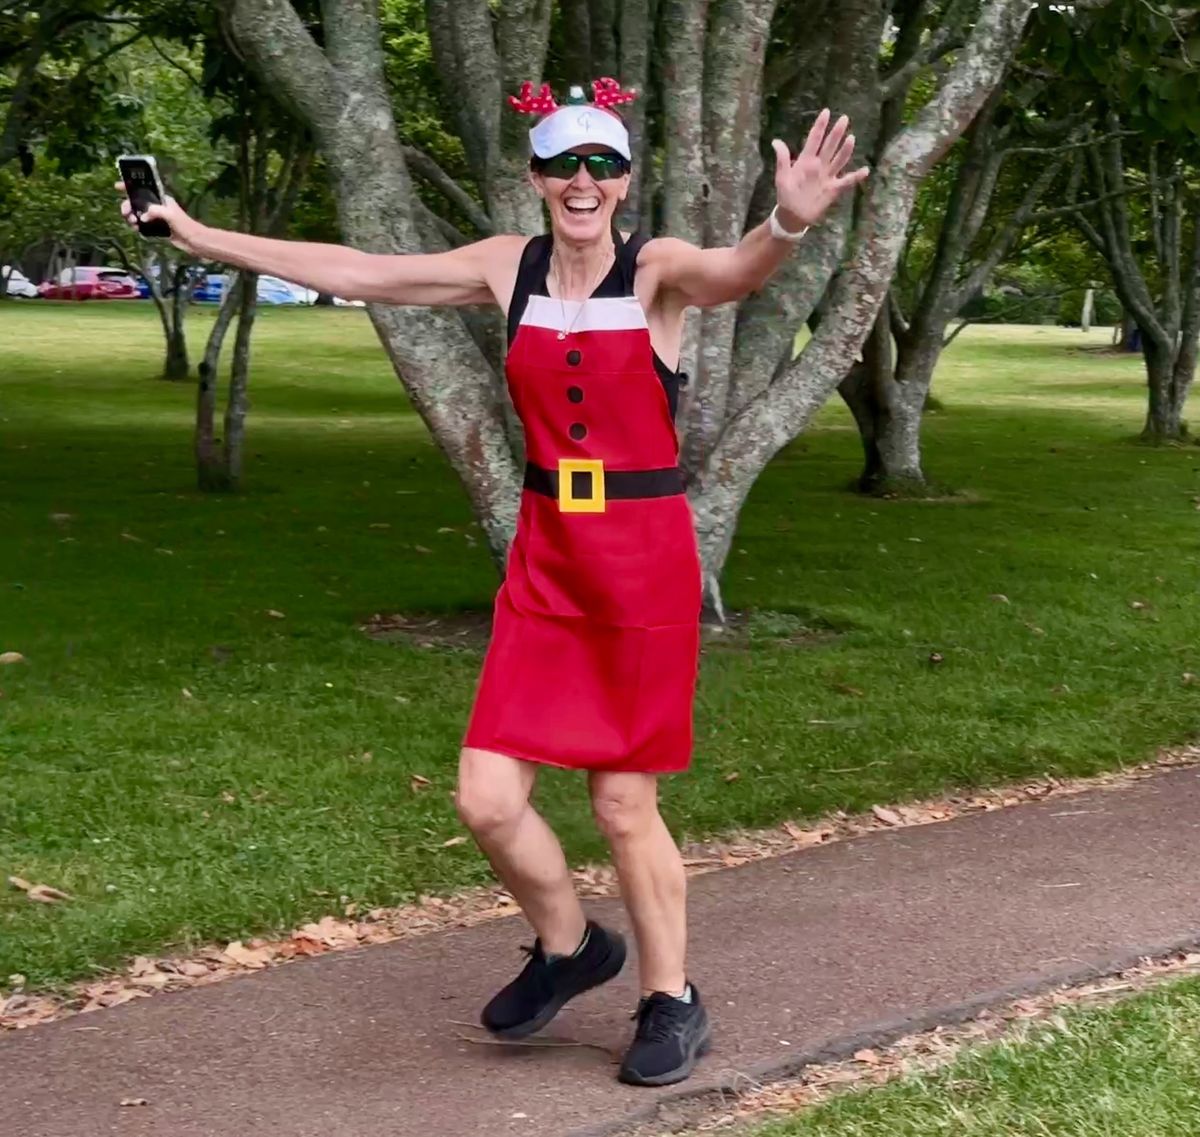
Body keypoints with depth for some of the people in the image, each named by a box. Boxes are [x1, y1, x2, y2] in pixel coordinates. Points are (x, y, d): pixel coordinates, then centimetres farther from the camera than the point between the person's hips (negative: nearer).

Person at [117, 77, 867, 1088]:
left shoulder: (659, 271, -9)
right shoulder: (507, 267, 3)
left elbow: (734, 274, -32)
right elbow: (354, 274, 9)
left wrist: (789, 226, -56)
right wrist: (201, 236, 11)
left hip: (646, 559, -4)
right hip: (544, 559, 4)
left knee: (625, 804, 4)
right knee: (487, 797, -1)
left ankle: (672, 1003, 26)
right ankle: (570, 947, 28)